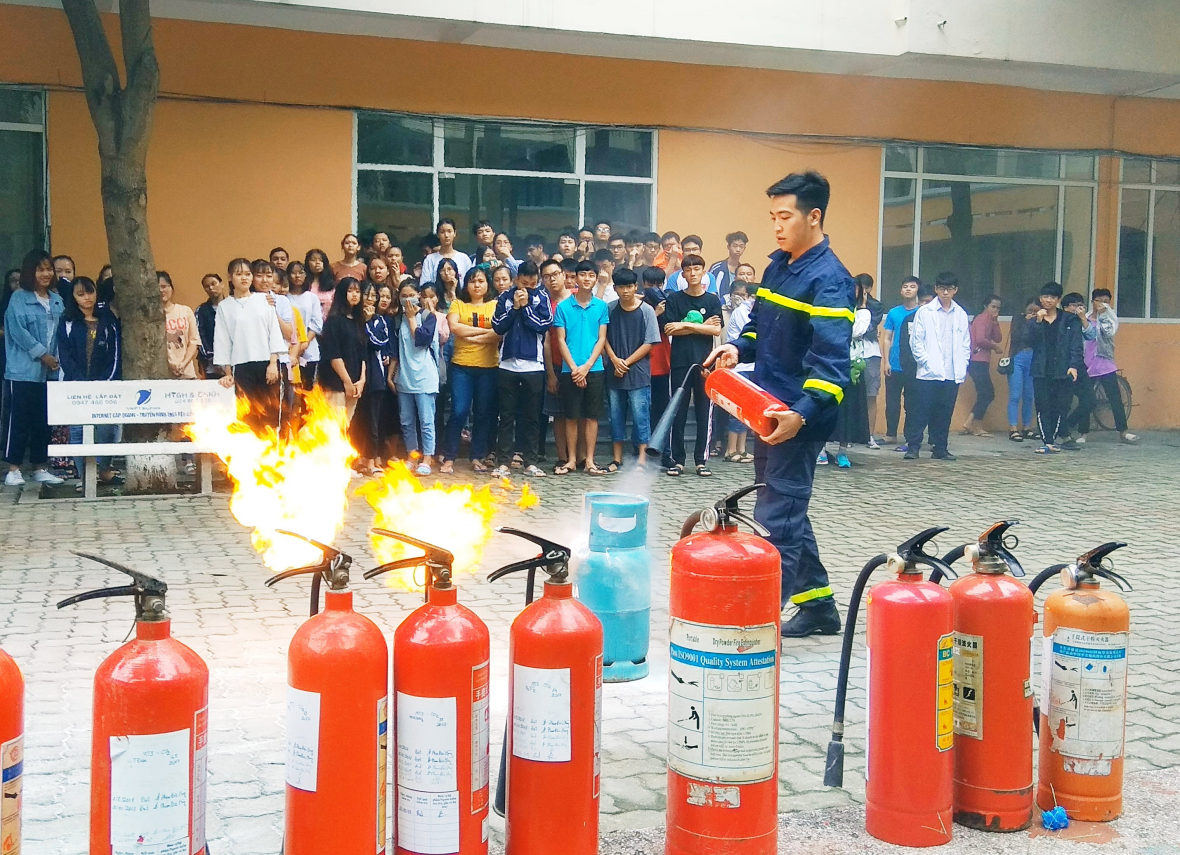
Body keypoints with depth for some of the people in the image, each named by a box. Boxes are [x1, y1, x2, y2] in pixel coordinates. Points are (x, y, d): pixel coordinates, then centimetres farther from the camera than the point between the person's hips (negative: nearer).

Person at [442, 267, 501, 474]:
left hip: (488, 367, 1)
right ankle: (449, 458, 0)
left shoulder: (495, 305, 9)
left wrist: (470, 337, -10)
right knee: (459, 411, -6)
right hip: (462, 365, -1)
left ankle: (478, 457, 14)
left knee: (484, 414, 5)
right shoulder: (457, 305, 10)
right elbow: (454, 327, -9)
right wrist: (484, 331, -8)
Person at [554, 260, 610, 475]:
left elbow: (602, 339, 2)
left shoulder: (601, 306, 4)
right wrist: (574, 368, -10)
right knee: (572, 416, 4)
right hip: (570, 370, -1)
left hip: (594, 369, 1)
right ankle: (571, 460, 12)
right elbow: (561, 340, 0)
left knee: (592, 415, 4)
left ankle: (590, 461, 9)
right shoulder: (563, 307, 1)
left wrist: (586, 366, -9)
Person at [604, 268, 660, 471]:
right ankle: (617, 459, 16)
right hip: (614, 372, 3)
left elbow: (649, 343, -4)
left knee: (640, 415, -3)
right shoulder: (610, 309, 5)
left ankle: (642, 460, 1)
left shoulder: (646, 311, -3)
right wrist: (615, 360, -8)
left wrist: (627, 363, -8)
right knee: (616, 415, 8)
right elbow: (604, 338, 7)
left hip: (638, 373, -3)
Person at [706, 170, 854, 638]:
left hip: (799, 417, -9)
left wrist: (803, 413, -35)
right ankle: (818, 605, 28)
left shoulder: (829, 279, -15)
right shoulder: (778, 265, 12)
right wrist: (738, 348, 3)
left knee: (777, 516, -9)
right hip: (770, 407, 9)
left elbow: (831, 358, -24)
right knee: (786, 509, 16)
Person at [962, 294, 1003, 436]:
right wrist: (995, 346, -8)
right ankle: (969, 424, -8)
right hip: (977, 362, -10)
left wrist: (995, 322, 1)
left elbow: (998, 339, 10)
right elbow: (980, 339, -22)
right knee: (987, 394, -9)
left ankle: (976, 427, 10)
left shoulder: (989, 321, 19)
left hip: (981, 362, 10)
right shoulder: (982, 319, -10)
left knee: (986, 394, 10)